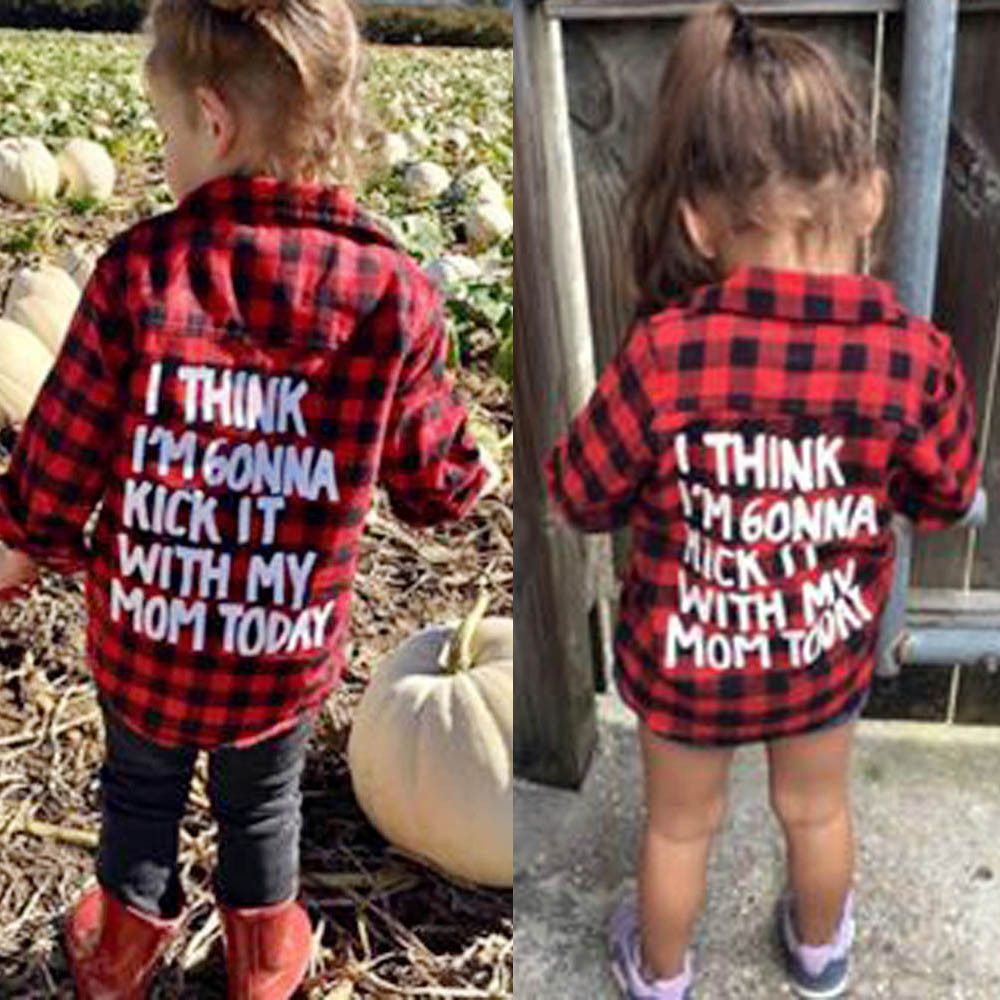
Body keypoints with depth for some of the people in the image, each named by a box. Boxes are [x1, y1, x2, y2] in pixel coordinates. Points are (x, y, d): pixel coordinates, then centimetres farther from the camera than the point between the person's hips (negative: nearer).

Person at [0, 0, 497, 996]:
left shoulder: (138, 270, -20)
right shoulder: (391, 291, -18)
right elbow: (433, 482, -7)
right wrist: (478, 472, 16)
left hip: (142, 637, 0)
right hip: (287, 654, 0)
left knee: (139, 793, 28)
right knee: (261, 804, 27)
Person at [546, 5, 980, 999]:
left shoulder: (666, 353, -31)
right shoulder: (913, 356, -24)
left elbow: (580, 496, -16)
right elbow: (946, 499, -5)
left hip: (684, 655, -2)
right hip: (827, 649, 2)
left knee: (679, 824, 24)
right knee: (816, 808, 30)